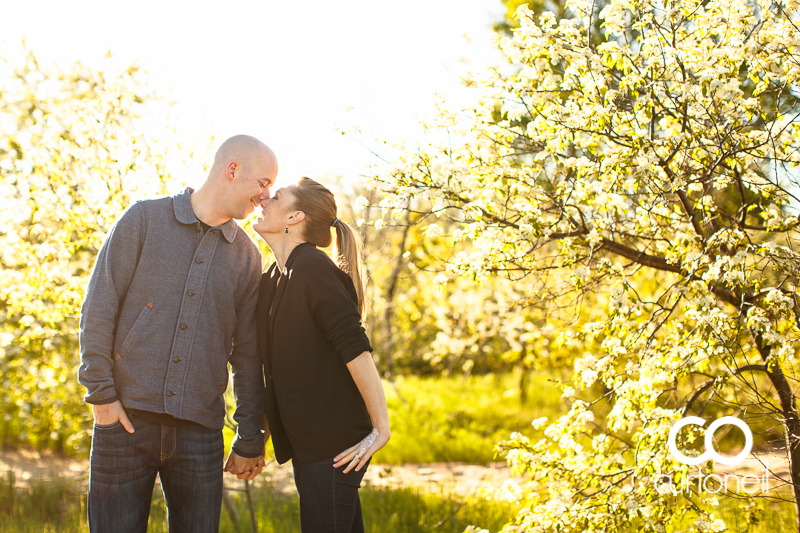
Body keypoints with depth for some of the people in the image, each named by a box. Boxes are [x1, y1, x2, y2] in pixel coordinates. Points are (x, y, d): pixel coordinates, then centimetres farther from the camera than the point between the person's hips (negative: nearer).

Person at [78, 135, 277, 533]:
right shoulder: (145, 219, 2)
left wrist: (250, 440, 12)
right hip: (127, 417, -3)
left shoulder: (246, 256, 12)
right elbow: (98, 308, -1)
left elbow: (247, 353, 13)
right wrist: (101, 393, -7)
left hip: (201, 429, 3)